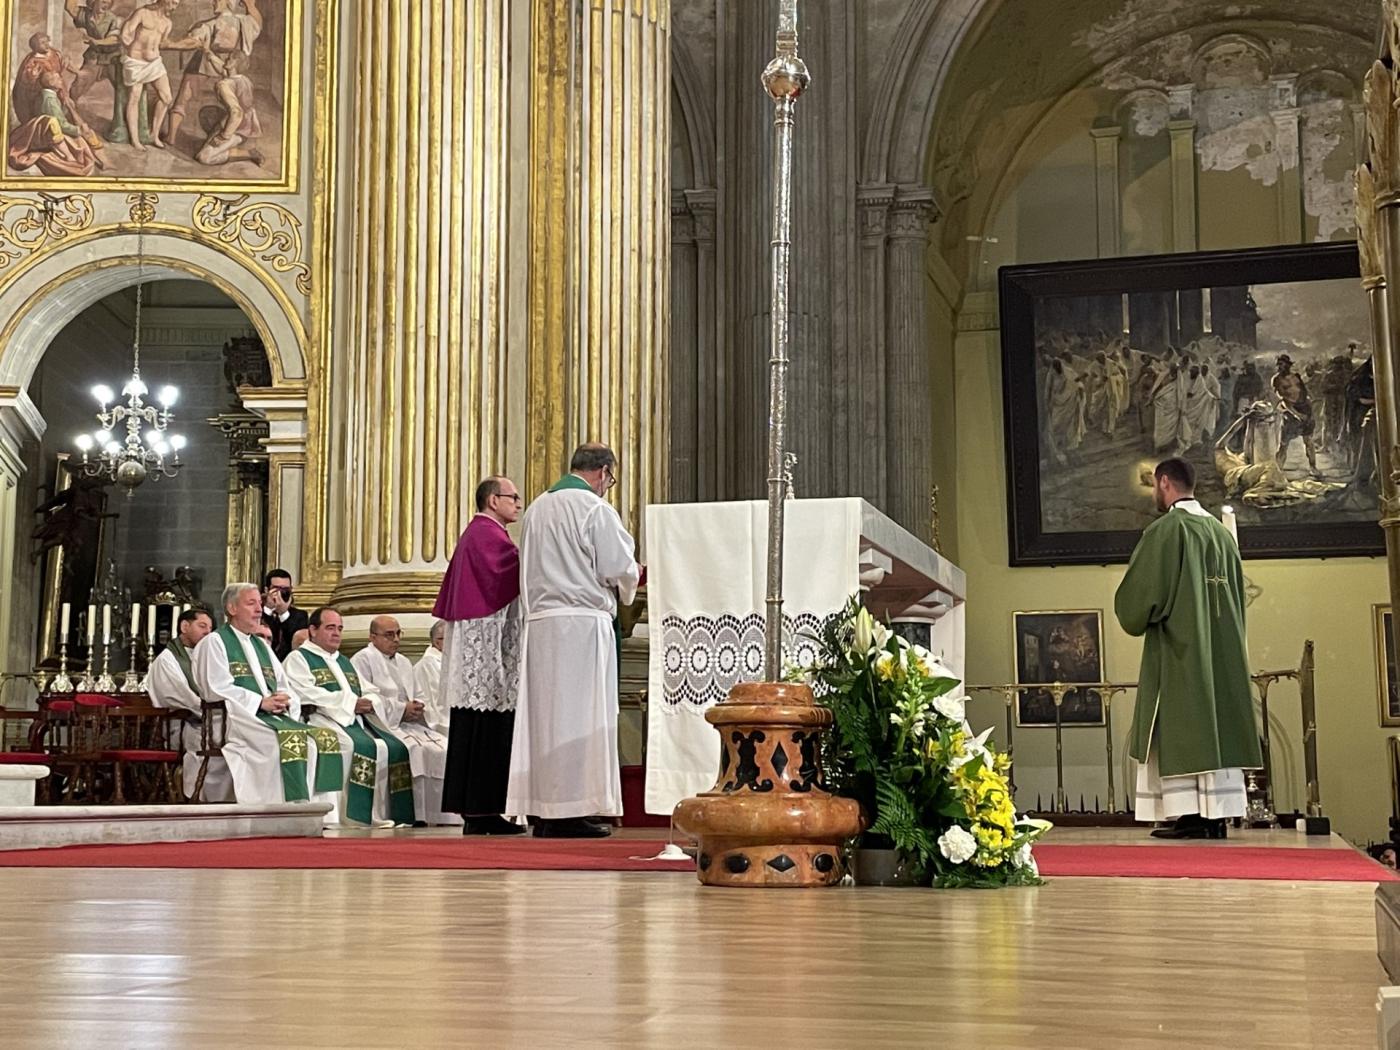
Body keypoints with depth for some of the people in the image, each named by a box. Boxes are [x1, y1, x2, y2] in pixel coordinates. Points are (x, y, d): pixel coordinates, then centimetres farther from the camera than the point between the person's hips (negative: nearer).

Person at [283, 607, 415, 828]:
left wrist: (369, 702, -3)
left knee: (395, 748, -16)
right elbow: (306, 694, -11)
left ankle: (392, 815, -20)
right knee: (362, 746, -34)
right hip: (323, 719, -7)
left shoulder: (344, 661, 30)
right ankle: (364, 817, -34)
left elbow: (371, 693, 24)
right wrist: (349, 702, -15)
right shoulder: (298, 658, 7)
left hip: (357, 719, 7)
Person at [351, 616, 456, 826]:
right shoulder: (362, 660, 2)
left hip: (410, 722, 7)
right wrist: (402, 709, -13)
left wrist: (416, 708, 3)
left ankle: (442, 816, -19)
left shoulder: (404, 663, 27)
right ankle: (416, 816, -32)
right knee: (414, 749, -34)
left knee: (444, 747, -16)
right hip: (382, 724, -7)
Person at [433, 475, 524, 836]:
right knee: (489, 727, -10)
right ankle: (481, 812, -10)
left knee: (473, 730, 8)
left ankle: (473, 809, 9)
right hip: (488, 641, -11)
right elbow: (521, 569, -26)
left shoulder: (473, 535, 23)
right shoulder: (489, 534, -9)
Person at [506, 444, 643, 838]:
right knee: (580, 713, -4)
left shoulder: (537, 507, 15)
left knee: (547, 712, 8)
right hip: (583, 620, -7)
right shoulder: (595, 508, -7)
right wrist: (633, 579, 14)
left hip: (539, 620, 7)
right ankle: (570, 811, -5)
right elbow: (621, 569, -10)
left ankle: (544, 812, 11)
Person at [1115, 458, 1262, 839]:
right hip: (1222, 649, 7)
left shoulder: (1165, 530, -10)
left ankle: (1190, 814, -10)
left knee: (1181, 727, -6)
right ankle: (1217, 813, 4)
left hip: (1178, 650, -7)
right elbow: (1237, 596, 18)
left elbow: (1140, 592, -13)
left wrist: (1133, 616, 7)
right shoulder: (1222, 533, 13)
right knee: (1215, 725, 6)